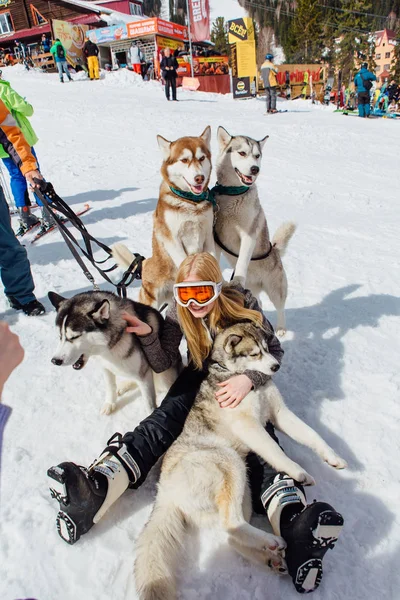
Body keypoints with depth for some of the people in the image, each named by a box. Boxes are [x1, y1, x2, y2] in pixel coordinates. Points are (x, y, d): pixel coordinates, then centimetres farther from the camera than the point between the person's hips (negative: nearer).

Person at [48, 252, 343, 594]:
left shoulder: (242, 303, -18)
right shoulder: (179, 313, -10)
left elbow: (274, 350, -13)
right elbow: (163, 364, -7)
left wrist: (249, 378, -31)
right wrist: (147, 335, -27)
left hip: (242, 378, -1)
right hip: (201, 375, 1)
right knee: (167, 415, -28)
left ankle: (292, 519, -54)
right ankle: (96, 490, -48)